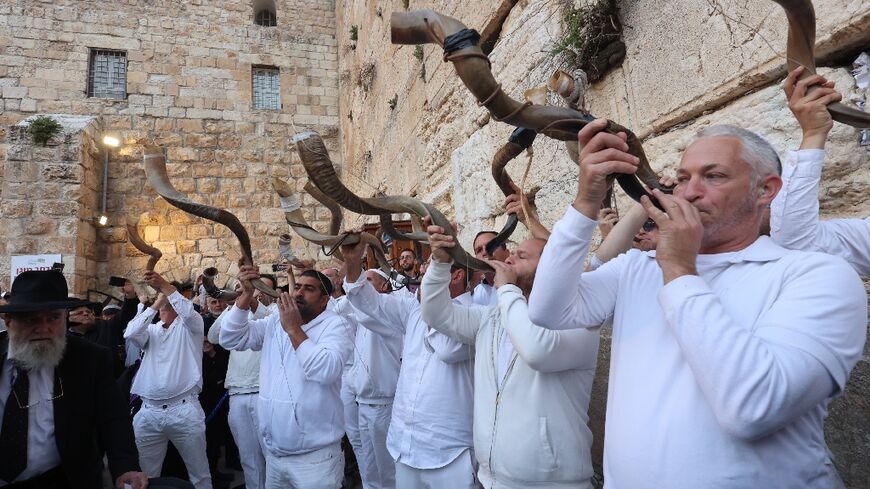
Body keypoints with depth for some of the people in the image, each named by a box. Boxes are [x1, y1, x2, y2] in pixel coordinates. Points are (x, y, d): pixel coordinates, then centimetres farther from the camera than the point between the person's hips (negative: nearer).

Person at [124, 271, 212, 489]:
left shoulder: (189, 326, 6)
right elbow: (130, 333, -4)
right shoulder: (151, 330, 16)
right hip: (148, 412, 4)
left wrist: (166, 286, -24)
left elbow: (189, 312, -16)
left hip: (184, 410, -3)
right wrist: (156, 302, -3)